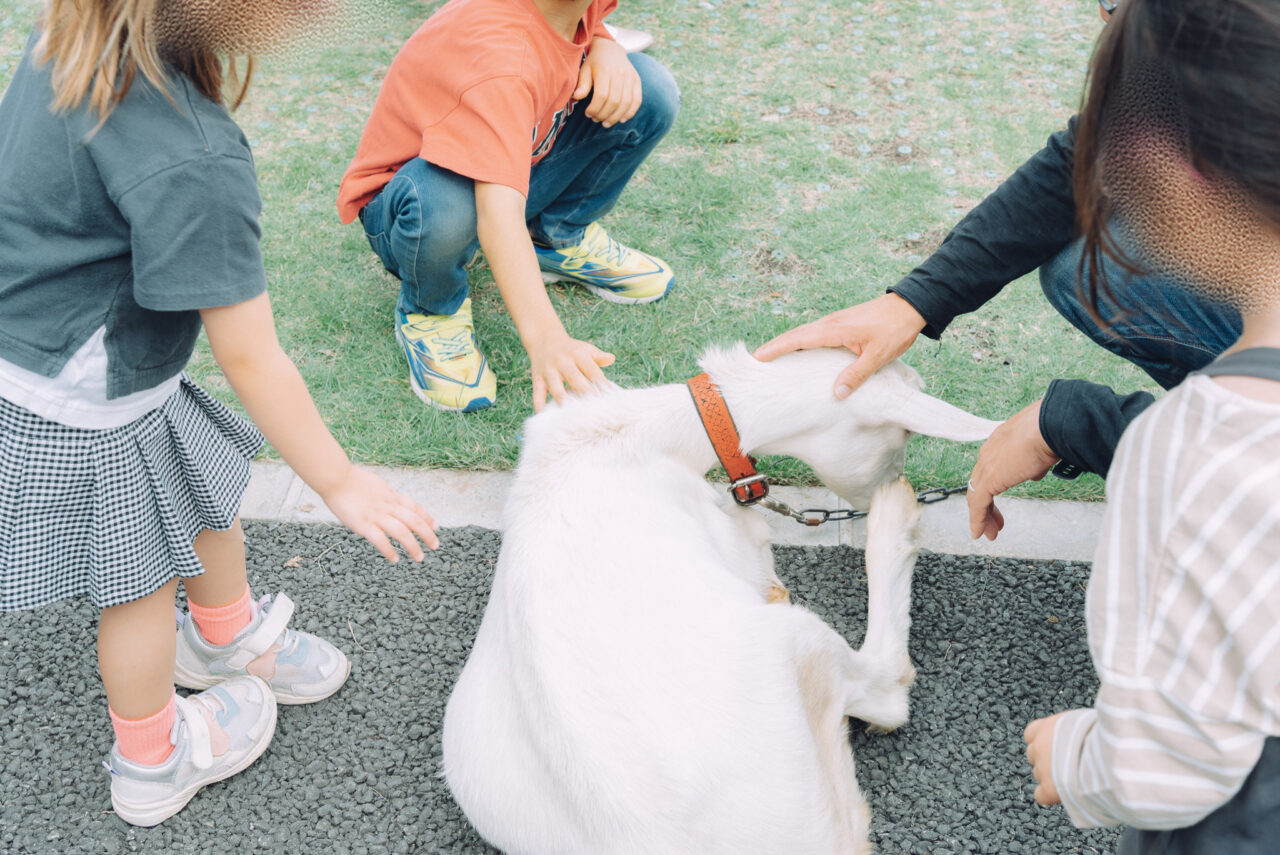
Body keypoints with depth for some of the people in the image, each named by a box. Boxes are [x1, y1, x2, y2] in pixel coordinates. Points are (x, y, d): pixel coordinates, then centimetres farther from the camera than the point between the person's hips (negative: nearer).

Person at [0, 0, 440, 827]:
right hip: (82, 417, -8)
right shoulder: (189, 166, -36)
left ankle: (232, 641, 57)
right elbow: (250, 361, -27)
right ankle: (153, 766, 43)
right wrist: (341, 484, -15)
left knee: (209, 489, 27)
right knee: (143, 579, 15)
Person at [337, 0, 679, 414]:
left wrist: (604, 48, -15)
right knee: (445, 205, -44)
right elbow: (498, 210, -49)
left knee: (650, 90, -13)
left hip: (512, 167, 6)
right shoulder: (496, 54, -39)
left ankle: (561, 239, 8)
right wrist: (544, 339, -62)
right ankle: (428, 311, -8)